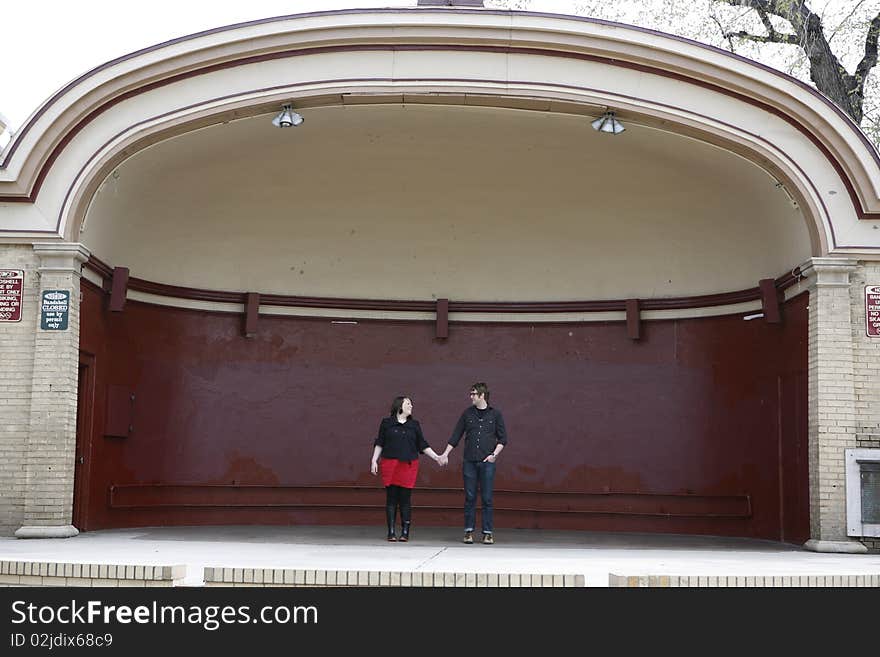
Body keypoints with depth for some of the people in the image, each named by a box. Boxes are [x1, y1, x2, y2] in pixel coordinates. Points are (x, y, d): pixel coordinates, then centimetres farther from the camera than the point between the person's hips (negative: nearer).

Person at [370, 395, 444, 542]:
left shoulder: (414, 424, 11)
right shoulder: (386, 423, 7)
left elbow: (422, 445, 13)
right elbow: (379, 443, 10)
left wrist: (436, 457, 5)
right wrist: (374, 460, 3)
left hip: (409, 465, 1)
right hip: (390, 464, -1)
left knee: (405, 499, -1)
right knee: (391, 498, 0)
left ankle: (405, 532, 5)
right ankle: (391, 532, 6)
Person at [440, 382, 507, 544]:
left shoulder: (495, 414, 3)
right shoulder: (467, 413, 8)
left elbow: (503, 438, 6)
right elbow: (456, 436, 11)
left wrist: (494, 454, -7)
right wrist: (445, 454, 7)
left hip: (487, 462, -2)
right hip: (469, 461, 2)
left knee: (487, 498, 0)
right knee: (470, 497, 3)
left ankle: (488, 533, 6)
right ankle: (469, 531, 10)